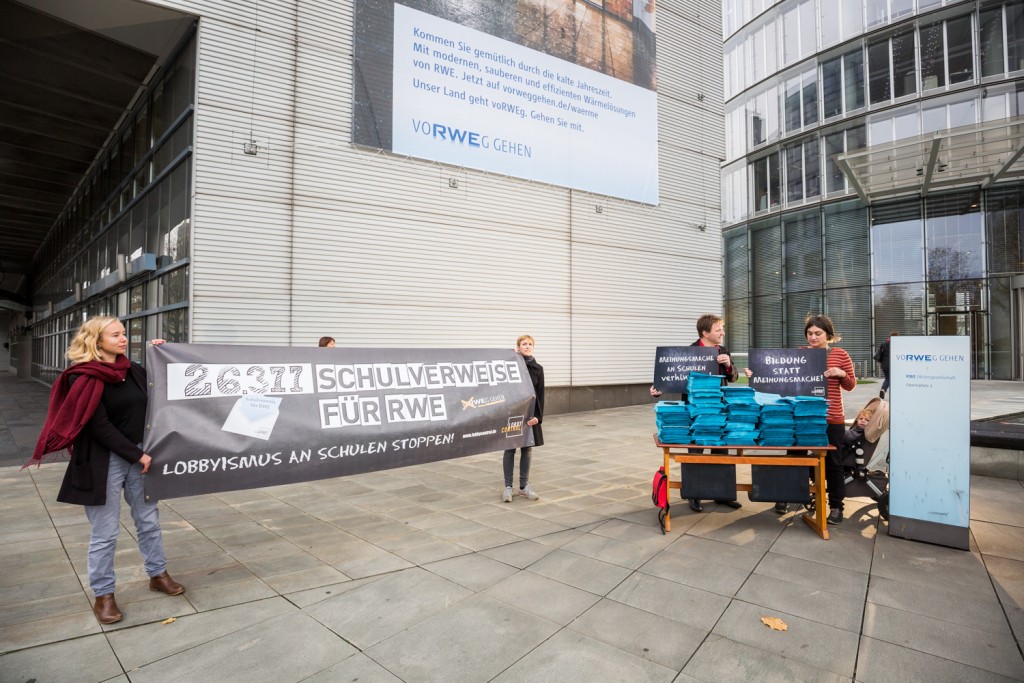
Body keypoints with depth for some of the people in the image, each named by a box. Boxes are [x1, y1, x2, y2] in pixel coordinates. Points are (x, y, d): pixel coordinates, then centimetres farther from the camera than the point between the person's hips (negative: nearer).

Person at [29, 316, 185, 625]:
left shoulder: (132, 370, 5)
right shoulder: (84, 377, -11)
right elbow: (99, 426, -15)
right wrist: (136, 455, -15)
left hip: (138, 454, 6)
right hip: (103, 461, -5)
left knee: (149, 520, 14)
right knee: (105, 532, 5)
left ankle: (158, 575, 30)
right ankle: (103, 595, 21)